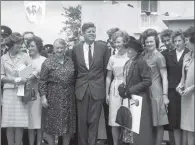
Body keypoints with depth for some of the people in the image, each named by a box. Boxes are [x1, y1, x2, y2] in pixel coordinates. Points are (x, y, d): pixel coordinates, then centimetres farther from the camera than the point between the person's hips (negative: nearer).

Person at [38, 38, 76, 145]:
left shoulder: (70, 62, 6)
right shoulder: (48, 63, -4)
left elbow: (74, 80, 12)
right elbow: (42, 81, -6)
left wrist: (75, 93, 7)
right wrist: (43, 96, -12)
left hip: (69, 98, 3)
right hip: (53, 98, -3)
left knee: (68, 124, 9)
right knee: (52, 124, 4)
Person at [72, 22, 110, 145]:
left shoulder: (103, 47, -1)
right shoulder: (76, 48, 2)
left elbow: (106, 68, 7)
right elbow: (75, 68, 12)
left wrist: (100, 81, 9)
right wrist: (80, 80, 11)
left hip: (97, 89, -1)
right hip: (81, 89, 1)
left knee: (94, 121, 4)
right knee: (82, 121, 8)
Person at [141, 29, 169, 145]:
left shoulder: (159, 57, -8)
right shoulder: (144, 55, 9)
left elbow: (164, 78, -10)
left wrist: (165, 95, -13)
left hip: (155, 93, -6)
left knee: (158, 123, 1)